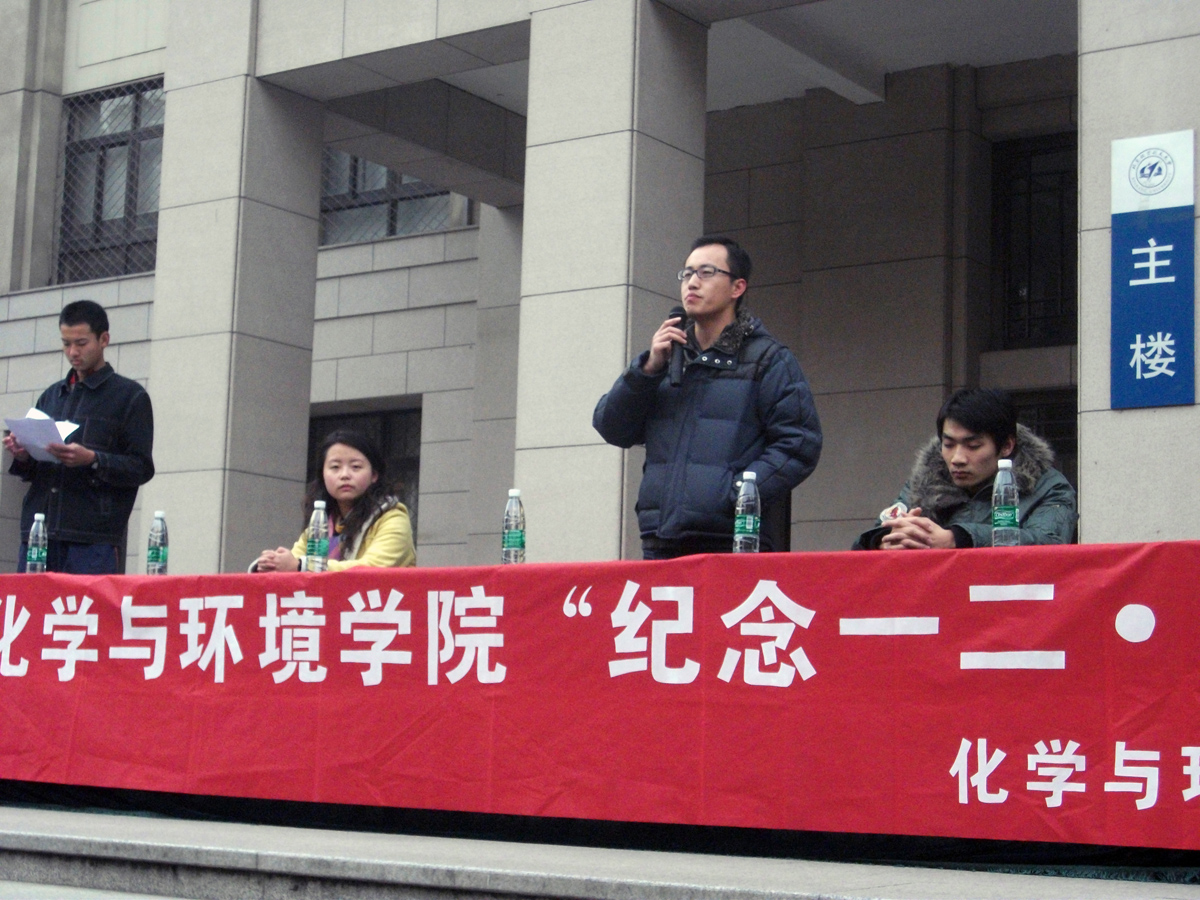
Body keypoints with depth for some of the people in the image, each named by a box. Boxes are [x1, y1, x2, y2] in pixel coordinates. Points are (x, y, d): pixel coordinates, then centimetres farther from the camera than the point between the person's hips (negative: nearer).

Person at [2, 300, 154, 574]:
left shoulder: (130, 396, 5)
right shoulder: (51, 396, 20)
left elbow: (142, 468, -3)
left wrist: (92, 459, -18)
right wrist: (22, 456, 0)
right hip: (37, 537, 5)